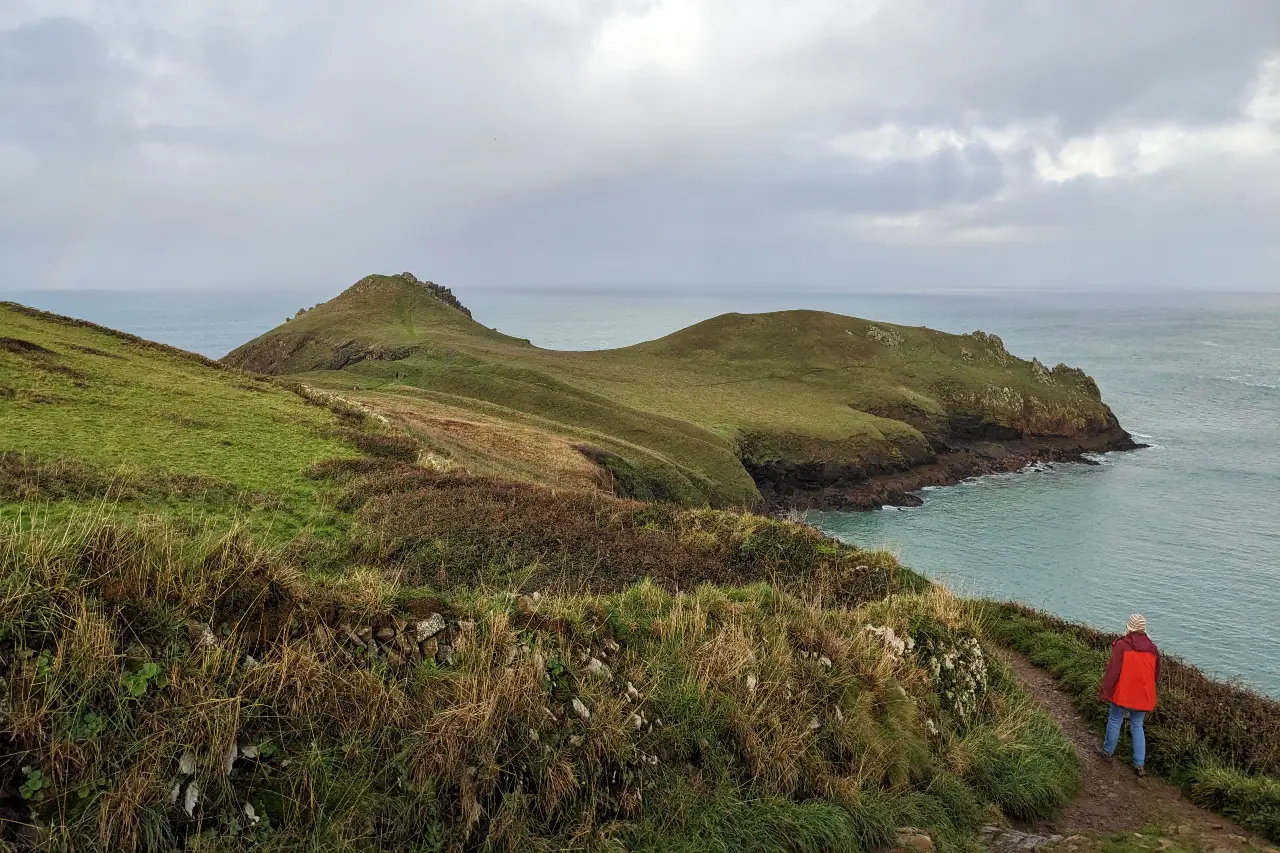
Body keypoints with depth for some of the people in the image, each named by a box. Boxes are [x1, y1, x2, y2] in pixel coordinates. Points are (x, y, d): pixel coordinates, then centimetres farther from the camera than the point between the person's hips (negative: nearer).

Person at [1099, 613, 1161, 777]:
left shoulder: (1122, 645, -16)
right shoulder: (1152, 649, 1)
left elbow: (1113, 672, -16)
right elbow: (1156, 676, 11)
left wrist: (1105, 691, -6)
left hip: (1123, 693, -4)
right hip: (1143, 696, 4)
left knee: (1115, 721, 15)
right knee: (1137, 727, 14)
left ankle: (1108, 751, 28)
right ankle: (1140, 764, 11)